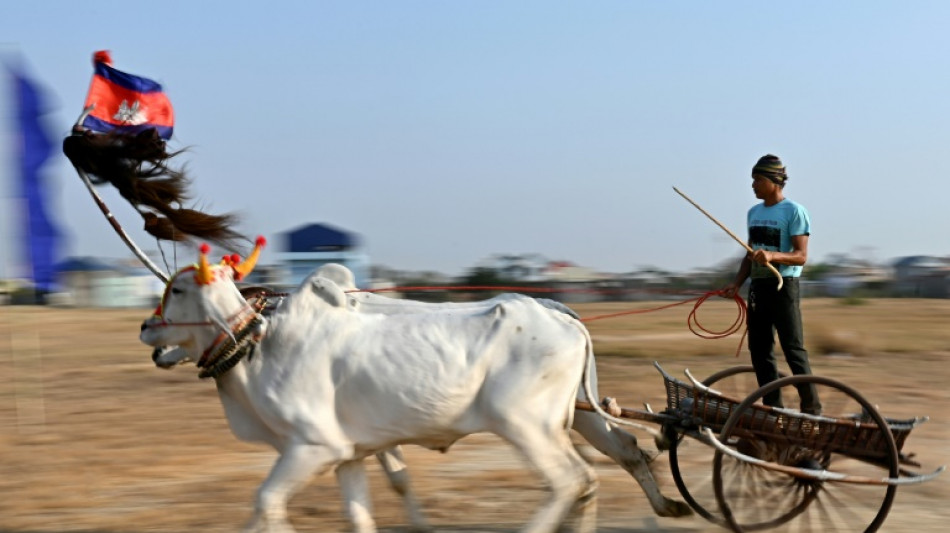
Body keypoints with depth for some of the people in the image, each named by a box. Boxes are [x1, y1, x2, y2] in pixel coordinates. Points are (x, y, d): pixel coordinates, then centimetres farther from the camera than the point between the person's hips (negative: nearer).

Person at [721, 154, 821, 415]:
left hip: (784, 286, -8)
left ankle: (812, 410, -4)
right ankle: (773, 408, 14)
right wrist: (736, 283, 8)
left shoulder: (795, 212, -8)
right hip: (758, 286, 8)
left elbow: (801, 256, -14)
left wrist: (772, 256, -30)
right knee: (759, 351, 7)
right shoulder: (754, 212, 15)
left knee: (794, 350, -8)